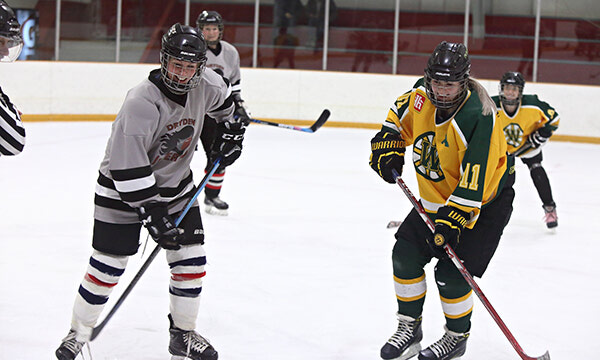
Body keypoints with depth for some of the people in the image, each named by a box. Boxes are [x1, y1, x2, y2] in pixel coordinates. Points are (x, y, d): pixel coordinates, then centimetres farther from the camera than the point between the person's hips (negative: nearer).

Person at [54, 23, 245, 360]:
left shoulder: (206, 85, -13)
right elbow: (128, 173, -30)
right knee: (108, 265, -5)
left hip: (176, 186, 6)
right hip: (122, 188, -6)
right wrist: (154, 217, -29)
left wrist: (231, 129, 6)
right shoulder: (141, 104, -32)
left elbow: (225, 100, 16)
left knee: (191, 259, 4)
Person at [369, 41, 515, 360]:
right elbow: (401, 113, 15)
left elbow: (475, 178, -33)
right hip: (436, 196, 7)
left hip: (485, 197, -7)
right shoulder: (423, 95, -10)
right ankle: (409, 329, 17)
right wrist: (387, 144, 2)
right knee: (406, 253, 1)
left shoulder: (478, 117, -32)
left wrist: (453, 218, -36)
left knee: (451, 272, -13)